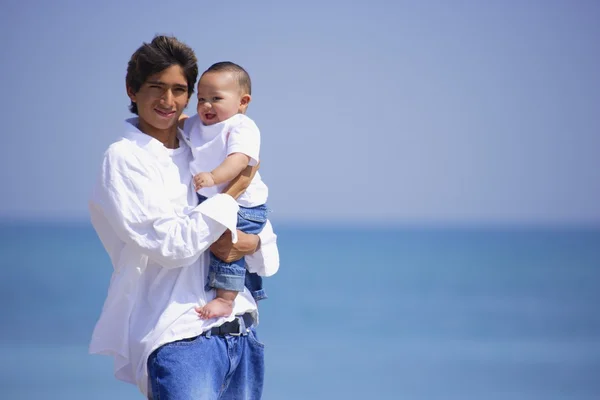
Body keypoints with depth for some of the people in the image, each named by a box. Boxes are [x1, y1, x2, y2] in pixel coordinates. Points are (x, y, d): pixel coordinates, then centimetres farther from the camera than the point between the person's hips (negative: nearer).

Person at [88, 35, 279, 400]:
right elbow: (170, 245, -15)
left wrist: (249, 244, -7)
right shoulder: (124, 158, -3)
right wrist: (233, 192, -5)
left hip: (242, 331, 7)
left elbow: (269, 249, 17)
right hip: (178, 337, -6)